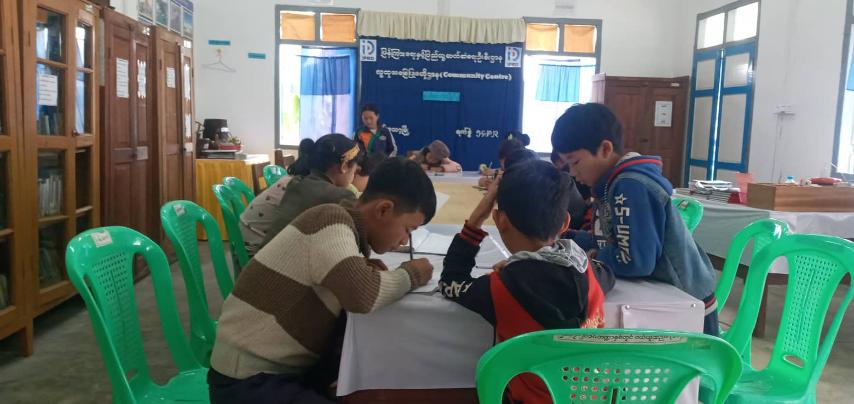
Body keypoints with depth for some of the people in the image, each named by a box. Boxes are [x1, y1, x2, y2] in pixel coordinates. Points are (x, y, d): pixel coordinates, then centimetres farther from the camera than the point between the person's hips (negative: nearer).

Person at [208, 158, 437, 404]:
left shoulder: (345, 224, 6)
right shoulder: (331, 219, -20)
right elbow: (363, 296, -34)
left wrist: (364, 268, -5)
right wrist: (411, 275, -16)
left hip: (281, 368, 8)